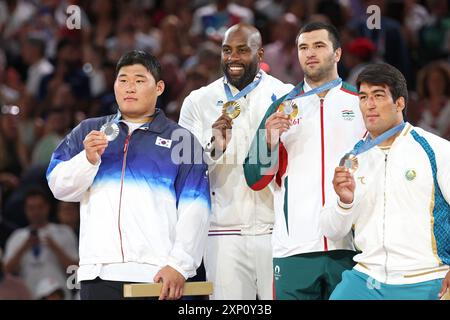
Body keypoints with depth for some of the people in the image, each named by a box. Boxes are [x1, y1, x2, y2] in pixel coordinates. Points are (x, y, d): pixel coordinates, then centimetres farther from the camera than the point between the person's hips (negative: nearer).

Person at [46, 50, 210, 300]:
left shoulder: (181, 140, 9)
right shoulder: (88, 132, 17)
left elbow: (194, 208, 0)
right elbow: (59, 187, 10)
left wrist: (179, 265, -11)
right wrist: (88, 158, -8)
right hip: (99, 272, 2)